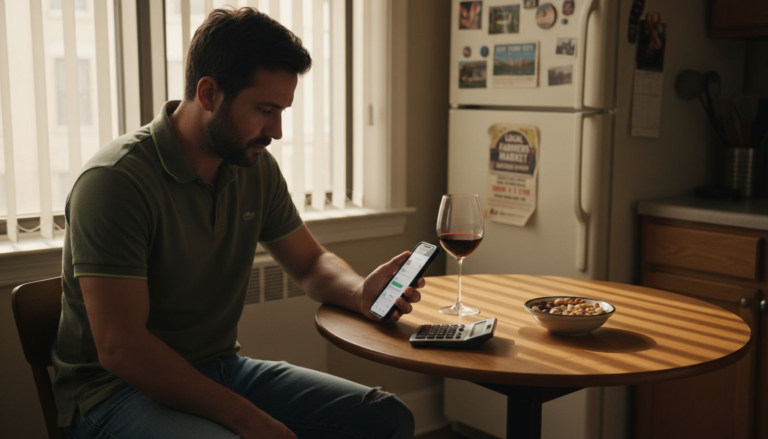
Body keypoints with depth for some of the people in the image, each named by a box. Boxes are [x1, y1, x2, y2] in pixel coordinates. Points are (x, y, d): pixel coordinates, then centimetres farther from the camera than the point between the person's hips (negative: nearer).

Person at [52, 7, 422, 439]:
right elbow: (121, 350, -23)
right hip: (118, 389, -6)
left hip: (221, 369, 6)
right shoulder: (115, 180, -20)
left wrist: (360, 291, -9)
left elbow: (312, 263, 14)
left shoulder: (256, 167, 2)